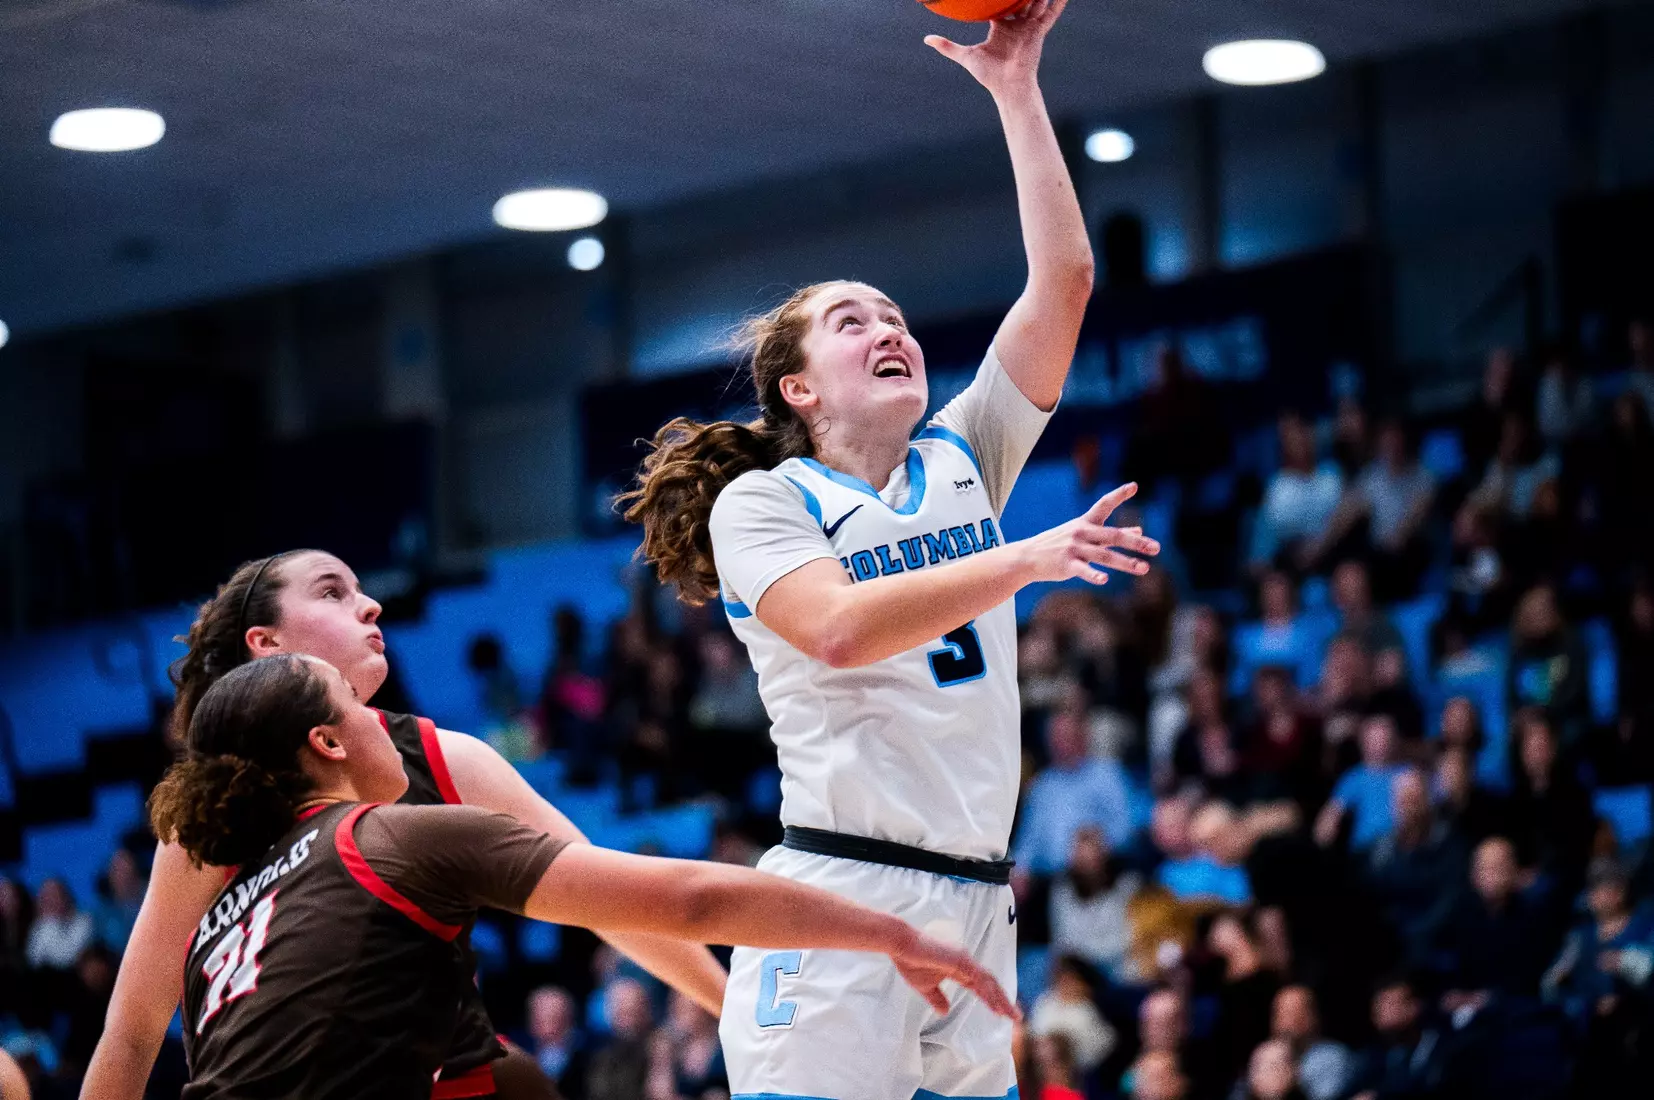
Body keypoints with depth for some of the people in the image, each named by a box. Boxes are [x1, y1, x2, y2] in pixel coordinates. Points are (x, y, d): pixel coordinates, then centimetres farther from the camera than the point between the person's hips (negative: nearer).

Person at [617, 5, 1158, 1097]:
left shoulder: (963, 461, 17)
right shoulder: (760, 502, 3)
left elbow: (1063, 280, 12)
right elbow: (839, 628, -17)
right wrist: (1030, 558, -21)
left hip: (977, 910, 6)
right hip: (840, 902, -5)